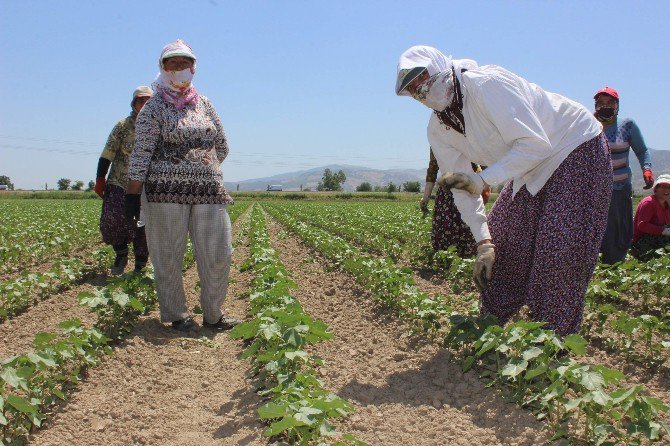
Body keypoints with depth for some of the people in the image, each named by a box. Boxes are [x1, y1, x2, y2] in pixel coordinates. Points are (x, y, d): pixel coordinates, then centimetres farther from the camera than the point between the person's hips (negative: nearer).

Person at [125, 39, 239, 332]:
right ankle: (177, 316, 16)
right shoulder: (154, 108, 0)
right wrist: (133, 194, -12)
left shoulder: (204, 104, 15)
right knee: (168, 257, 2)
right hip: (166, 190, -4)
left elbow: (222, 146, 23)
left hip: (208, 189, 4)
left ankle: (213, 315, 19)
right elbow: (141, 153, -6)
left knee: (218, 255, 4)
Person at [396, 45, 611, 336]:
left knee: (559, 256, -15)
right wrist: (483, 241, -10)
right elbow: (462, 188, -2)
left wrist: (483, 180, -38)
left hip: (578, 148, -8)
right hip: (533, 171, 8)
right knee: (499, 241, 10)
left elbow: (536, 143, -33)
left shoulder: (486, 84, -29)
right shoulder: (437, 130, -4)